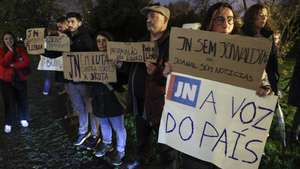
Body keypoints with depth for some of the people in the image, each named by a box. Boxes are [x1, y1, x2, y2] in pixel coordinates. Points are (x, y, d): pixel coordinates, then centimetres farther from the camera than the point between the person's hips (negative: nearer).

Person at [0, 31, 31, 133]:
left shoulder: (20, 50, 1)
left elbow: (26, 62, -10)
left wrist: (13, 65, -18)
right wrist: (10, 50, -23)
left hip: (20, 79, 1)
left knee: (22, 100, 11)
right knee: (9, 102, 2)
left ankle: (23, 118, 30)